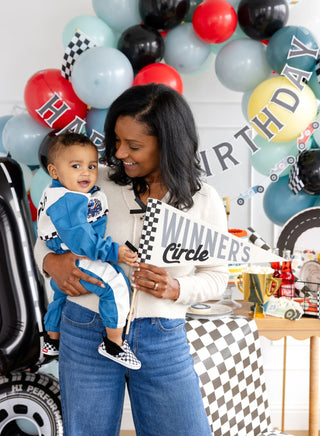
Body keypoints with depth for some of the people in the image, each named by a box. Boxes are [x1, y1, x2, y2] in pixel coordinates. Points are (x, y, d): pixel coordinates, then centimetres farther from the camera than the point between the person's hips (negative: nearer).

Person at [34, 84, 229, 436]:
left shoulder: (204, 201, -1)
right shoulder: (98, 182, -2)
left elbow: (216, 277, 5)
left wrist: (175, 288, -15)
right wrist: (52, 262, -14)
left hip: (163, 338, 0)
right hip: (87, 330, 1)